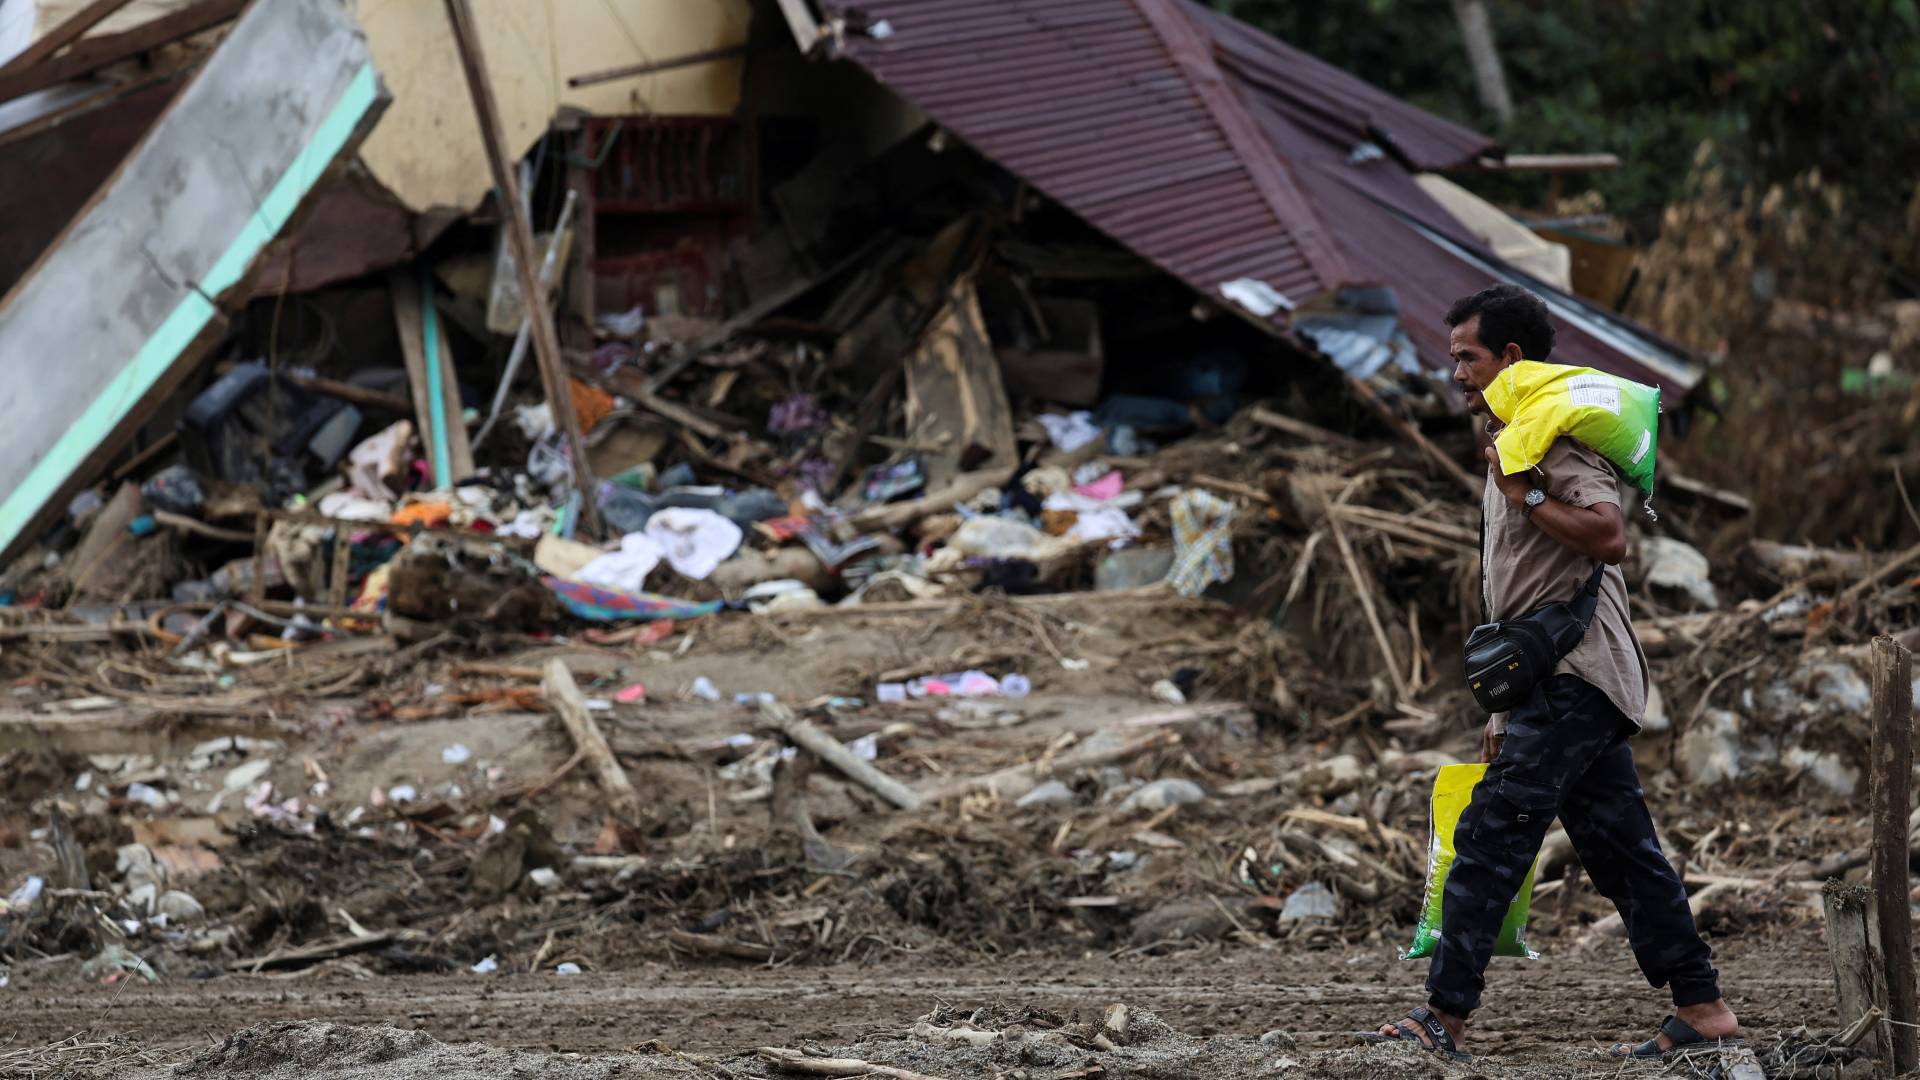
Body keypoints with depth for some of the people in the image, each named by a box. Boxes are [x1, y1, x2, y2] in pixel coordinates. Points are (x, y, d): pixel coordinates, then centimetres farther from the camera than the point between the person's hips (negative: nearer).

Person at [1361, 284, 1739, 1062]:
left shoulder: (1556, 438, -10)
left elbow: (1607, 535, -28)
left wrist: (1525, 496, -20)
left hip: (1574, 679, -11)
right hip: (1561, 679, 11)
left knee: (1490, 836, -14)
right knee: (1619, 849, 9)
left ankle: (1445, 1017, -16)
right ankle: (1701, 1010, 11)